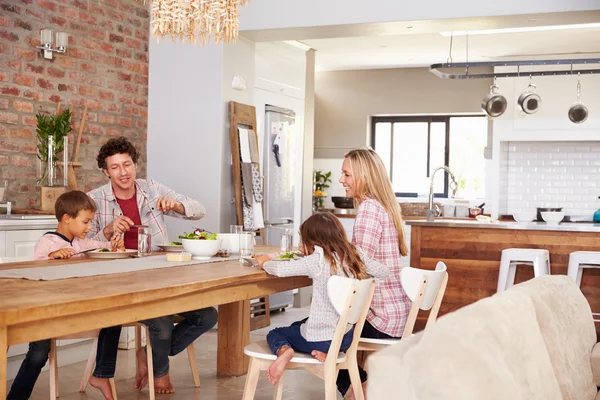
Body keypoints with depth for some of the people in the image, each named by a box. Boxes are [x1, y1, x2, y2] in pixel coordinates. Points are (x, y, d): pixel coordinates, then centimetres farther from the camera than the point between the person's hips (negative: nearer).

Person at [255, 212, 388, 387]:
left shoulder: (318, 261, -19)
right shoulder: (356, 255, -5)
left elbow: (280, 269, -20)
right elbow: (383, 271, 8)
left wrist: (265, 262, 3)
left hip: (319, 339, -5)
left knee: (274, 334, 21)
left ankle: (284, 351, -12)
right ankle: (326, 353, 6)